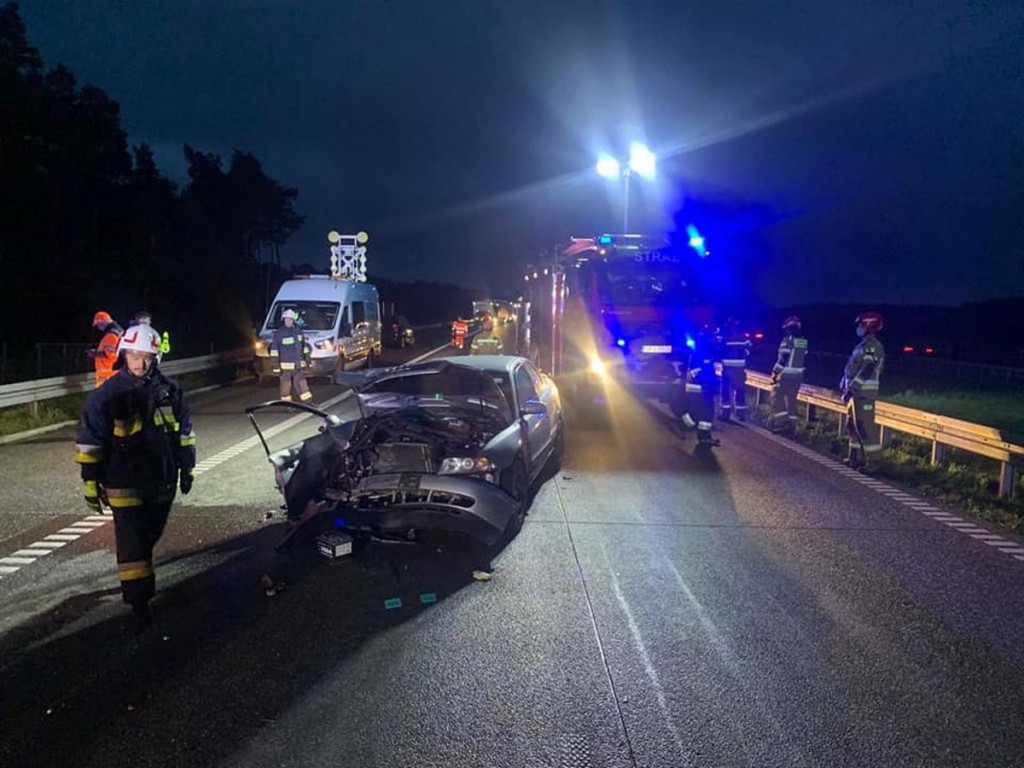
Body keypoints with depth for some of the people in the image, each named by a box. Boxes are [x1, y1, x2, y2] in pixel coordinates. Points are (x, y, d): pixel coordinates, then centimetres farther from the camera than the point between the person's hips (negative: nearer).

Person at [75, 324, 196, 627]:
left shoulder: (168, 391, 3)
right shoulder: (107, 395, -10)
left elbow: (184, 431, 13)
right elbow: (89, 442, -7)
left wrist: (186, 468, 14)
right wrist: (90, 481, -8)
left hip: (162, 482, 4)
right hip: (125, 484, -4)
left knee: (149, 536, 19)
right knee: (132, 542, -5)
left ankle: (141, 578, 41)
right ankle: (138, 598, 2)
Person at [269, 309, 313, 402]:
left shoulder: (298, 332, 10)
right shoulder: (278, 333, -6)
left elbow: (304, 346, 18)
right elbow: (274, 350, -8)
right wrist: (276, 365, -12)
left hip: (298, 364, 4)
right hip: (285, 365, -4)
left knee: (301, 383, 5)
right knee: (286, 385, 2)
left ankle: (308, 401, 6)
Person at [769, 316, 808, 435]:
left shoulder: (788, 339, -14)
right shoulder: (804, 341, 8)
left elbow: (782, 359, -17)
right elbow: (803, 359, 10)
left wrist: (775, 373, -11)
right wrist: (799, 375, 16)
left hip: (785, 374, -7)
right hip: (798, 375, 7)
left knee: (777, 397, 1)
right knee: (791, 399, 12)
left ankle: (780, 422, -6)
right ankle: (791, 425, 13)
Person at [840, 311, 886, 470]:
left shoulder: (873, 346, -14)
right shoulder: (863, 345, 17)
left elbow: (866, 371, -22)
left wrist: (851, 388, -23)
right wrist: (845, 384, 20)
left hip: (864, 392, -10)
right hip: (856, 391, 10)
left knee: (865, 426, -10)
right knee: (853, 425, 15)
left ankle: (871, 460, -7)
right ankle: (855, 456, 23)